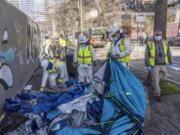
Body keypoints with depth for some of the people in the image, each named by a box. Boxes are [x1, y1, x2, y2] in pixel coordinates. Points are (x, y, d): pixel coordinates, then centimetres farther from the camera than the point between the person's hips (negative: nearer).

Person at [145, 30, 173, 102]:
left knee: (163, 77, 15)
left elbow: (169, 53, 9)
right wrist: (147, 65, -10)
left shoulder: (165, 43, 2)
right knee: (156, 80, -2)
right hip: (154, 65, -4)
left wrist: (170, 63, 8)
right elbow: (146, 56, -7)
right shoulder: (150, 44, -9)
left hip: (163, 65, 4)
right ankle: (157, 94, 8)